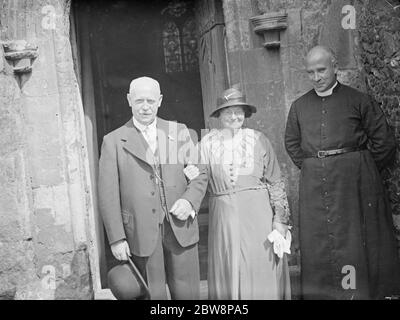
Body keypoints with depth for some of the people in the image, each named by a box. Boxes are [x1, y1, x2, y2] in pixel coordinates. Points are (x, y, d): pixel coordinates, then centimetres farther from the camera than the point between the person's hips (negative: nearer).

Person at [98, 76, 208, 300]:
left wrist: (190, 200, -8)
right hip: (141, 233, -2)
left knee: (188, 293, 4)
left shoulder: (179, 132, 11)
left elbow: (200, 173, 11)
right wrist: (116, 239, -6)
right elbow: (108, 194, 0)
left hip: (180, 228, 2)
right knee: (153, 295, 3)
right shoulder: (114, 141, 4)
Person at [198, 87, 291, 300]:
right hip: (224, 216, 1)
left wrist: (280, 219, -3)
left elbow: (275, 182, 3)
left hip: (257, 214, -1)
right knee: (228, 272, 4)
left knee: (261, 270, 1)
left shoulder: (258, 140, 3)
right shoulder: (208, 143, 6)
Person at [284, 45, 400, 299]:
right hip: (314, 182, 3)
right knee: (318, 240, 4)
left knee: (356, 237, 1)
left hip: (354, 178, -3)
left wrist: (363, 168, 0)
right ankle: (323, 292, 14)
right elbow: (292, 142, 22)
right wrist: (310, 167, 12)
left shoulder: (357, 100, 1)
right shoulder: (299, 106, 11)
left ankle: (363, 290, 12)